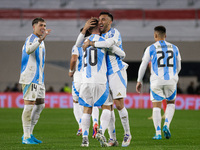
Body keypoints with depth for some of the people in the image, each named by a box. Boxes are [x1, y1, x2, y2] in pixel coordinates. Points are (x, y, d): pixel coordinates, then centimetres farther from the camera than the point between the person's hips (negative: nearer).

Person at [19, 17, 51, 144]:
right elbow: (28, 50, -35)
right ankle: (26, 137, -6)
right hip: (30, 78, -10)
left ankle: (29, 134, 18)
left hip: (39, 79, 10)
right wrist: (41, 39, -47)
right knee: (29, 105, -9)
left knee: (40, 105, 11)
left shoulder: (40, 41, 19)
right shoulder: (31, 39, -11)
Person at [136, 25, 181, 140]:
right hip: (171, 81, 2)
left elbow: (143, 66, 3)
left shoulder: (151, 49, 1)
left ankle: (158, 133, -3)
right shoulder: (174, 48, 10)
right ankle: (166, 125, -2)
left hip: (156, 81, -2)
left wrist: (139, 81, 15)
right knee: (171, 103, 21)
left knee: (156, 107, 7)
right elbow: (178, 67, 18)